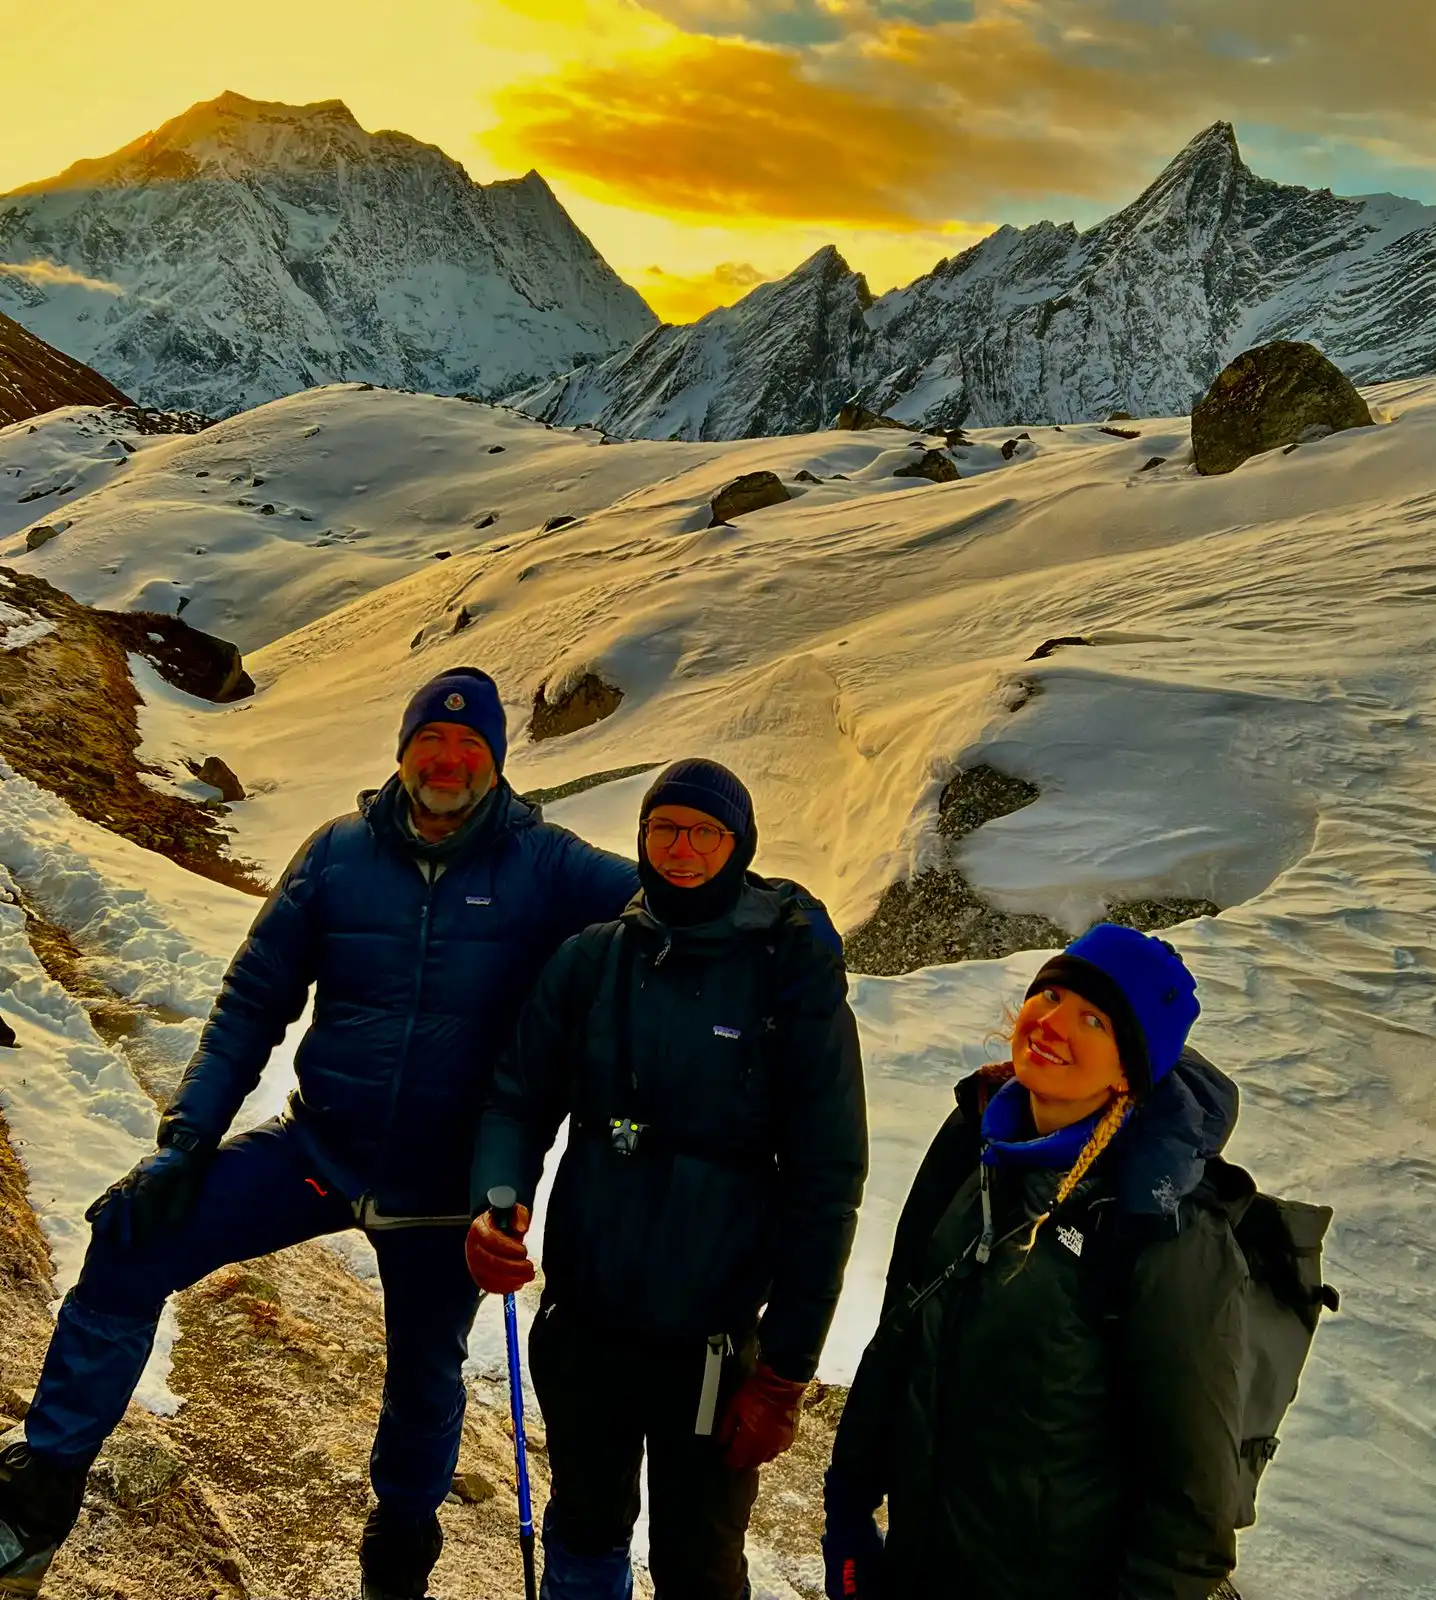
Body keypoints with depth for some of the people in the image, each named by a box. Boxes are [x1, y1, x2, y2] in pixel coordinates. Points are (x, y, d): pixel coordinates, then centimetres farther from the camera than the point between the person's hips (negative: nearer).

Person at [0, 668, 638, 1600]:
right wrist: (188, 1138, -5)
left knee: (427, 1373, 16)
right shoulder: (341, 853, -4)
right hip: (321, 1145, 1)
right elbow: (254, 1003, 1)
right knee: (132, 1245, -14)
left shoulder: (543, 867, -9)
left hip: (447, 1181, -1)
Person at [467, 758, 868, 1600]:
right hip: (580, 1321, 3)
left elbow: (826, 1182, -9)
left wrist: (786, 1371, -10)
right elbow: (520, 1101, 3)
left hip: (709, 1341, -3)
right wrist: (495, 1205, -19)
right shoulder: (591, 961, -1)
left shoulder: (796, 980, -10)